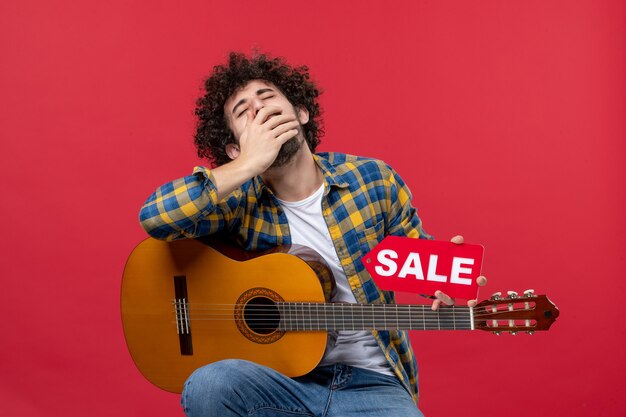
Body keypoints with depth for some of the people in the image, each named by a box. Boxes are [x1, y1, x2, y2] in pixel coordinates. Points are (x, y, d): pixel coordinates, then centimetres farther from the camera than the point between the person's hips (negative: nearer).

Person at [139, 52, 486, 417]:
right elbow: (155, 217, -21)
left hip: (372, 384, -1)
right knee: (206, 387, -29)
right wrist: (249, 165, -21)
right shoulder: (240, 201, -4)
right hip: (282, 378, 2)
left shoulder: (373, 179, 0)